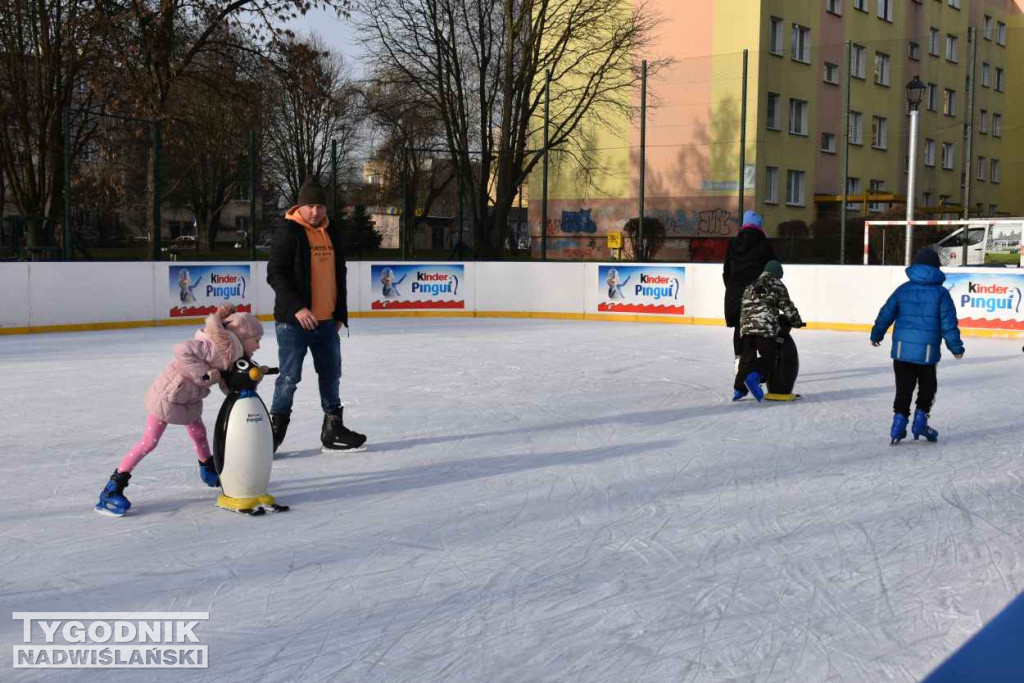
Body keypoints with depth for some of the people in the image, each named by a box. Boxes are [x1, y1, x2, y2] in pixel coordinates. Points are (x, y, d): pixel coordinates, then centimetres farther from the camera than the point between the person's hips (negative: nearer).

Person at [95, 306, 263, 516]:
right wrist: (204, 374, -34)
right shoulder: (217, 345, -28)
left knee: (198, 433, 24)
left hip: (190, 397, 9)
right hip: (169, 394, -9)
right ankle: (112, 489, -1)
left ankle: (209, 471, 48)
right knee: (149, 442, -6)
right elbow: (182, 350, -38)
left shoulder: (233, 353, 1)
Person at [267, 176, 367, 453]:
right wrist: (297, 308, -22)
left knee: (331, 374, 12)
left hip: (326, 321, 7)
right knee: (290, 377, -4)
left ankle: (333, 429, 22)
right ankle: (276, 429, 8)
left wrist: (340, 314, 16)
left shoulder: (332, 234, 13)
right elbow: (275, 274, -14)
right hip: (294, 321, -7)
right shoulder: (288, 232, -8)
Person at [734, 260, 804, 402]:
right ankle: (754, 377, -24)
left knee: (747, 358, 12)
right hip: (765, 328, -5)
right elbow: (787, 307, 6)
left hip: (746, 327, 6)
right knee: (768, 358, -2)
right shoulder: (776, 285, 9)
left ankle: (739, 388, 9)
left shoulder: (750, 287, 24)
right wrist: (797, 322, 19)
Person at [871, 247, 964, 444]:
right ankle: (920, 421, 17)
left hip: (901, 349, 2)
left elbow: (885, 314, 9)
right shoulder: (940, 293, -4)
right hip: (927, 351, -2)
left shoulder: (902, 289, 5)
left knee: (903, 388, 11)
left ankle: (899, 421, 3)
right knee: (927, 387, 18)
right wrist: (956, 347, 5)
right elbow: (948, 324, -5)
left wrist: (876, 335, 24)